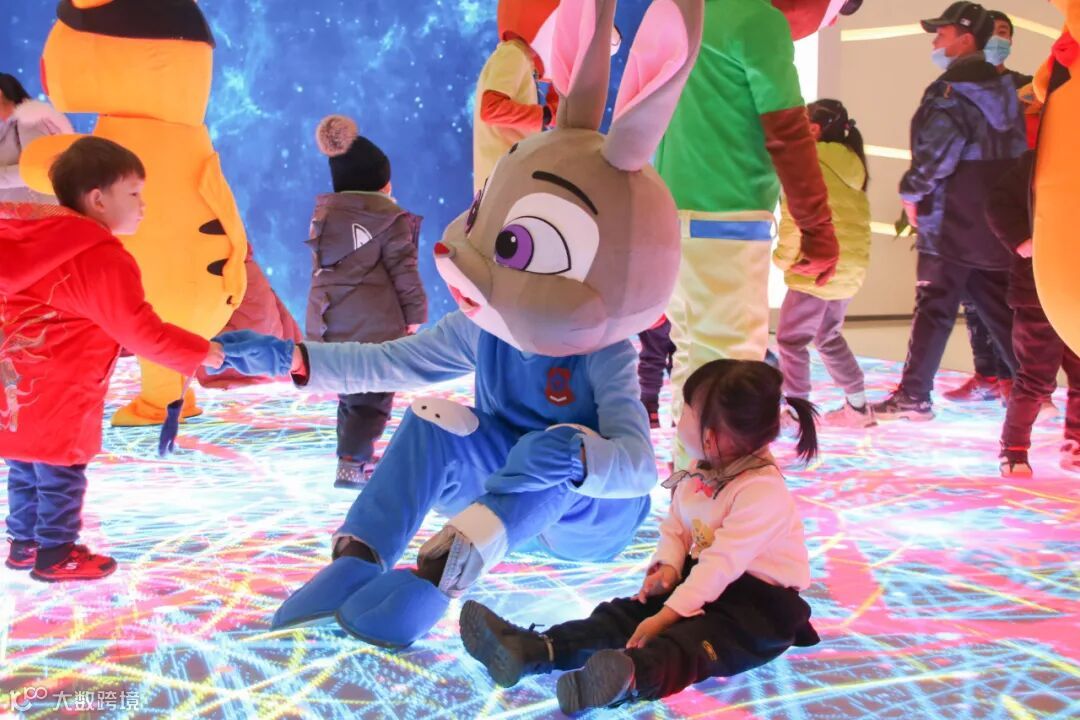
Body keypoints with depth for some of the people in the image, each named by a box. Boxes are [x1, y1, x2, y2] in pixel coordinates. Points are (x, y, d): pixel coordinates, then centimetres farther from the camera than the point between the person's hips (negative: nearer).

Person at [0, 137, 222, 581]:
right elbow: (140, 331, -19)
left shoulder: (40, 239, 10)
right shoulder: (101, 259, -20)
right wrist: (197, 352, -8)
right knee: (60, 473, 4)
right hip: (55, 391, -9)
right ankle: (56, 556, 14)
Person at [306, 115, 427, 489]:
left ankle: (358, 459, 26)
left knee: (351, 392, 19)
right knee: (373, 395, -2)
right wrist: (415, 313, 2)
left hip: (329, 323, 6)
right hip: (375, 324, -6)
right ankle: (351, 464, -13)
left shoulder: (322, 215, 12)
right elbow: (404, 272, -8)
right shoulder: (390, 219, -7)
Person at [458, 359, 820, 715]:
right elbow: (674, 528, 11)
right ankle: (534, 650, -30)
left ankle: (632, 677, -68)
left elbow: (722, 563, -29)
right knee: (624, 612, -12)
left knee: (701, 638, -37)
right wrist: (667, 566, -13)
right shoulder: (699, 473, 7)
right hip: (703, 579, 9)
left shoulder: (764, 492, -24)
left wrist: (666, 616, -31)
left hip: (762, 601, -8)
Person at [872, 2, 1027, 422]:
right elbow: (1017, 151, 19)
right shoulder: (1003, 90, 15)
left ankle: (914, 397, 2)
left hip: (951, 224, -8)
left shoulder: (950, 92, -14)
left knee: (934, 312, -3)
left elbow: (936, 154, -22)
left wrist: (911, 192, -7)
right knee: (1002, 311, 13)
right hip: (996, 221, 8)